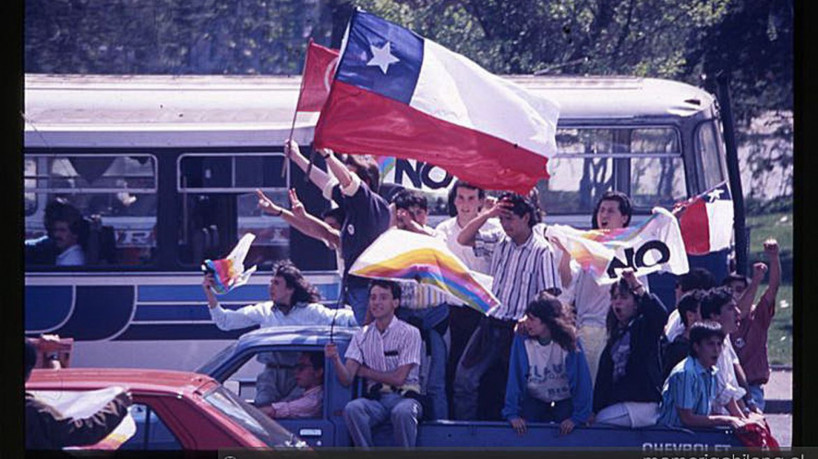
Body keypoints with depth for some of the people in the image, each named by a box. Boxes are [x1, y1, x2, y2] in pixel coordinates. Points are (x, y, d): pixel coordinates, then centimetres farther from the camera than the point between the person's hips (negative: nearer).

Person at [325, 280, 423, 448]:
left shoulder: (409, 333, -1)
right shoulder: (362, 336, 11)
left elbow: (399, 378, -8)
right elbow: (347, 379, 2)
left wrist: (365, 372, 1)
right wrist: (335, 360, -19)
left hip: (404, 396, -3)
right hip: (376, 399, 3)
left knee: (402, 412, -39)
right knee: (352, 409, -31)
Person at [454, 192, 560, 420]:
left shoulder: (542, 251, -10)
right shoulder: (501, 243, 7)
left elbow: (549, 293, -13)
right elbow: (463, 239, 10)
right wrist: (487, 214, -3)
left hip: (518, 327, -5)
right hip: (492, 322, 5)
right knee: (465, 375, 0)